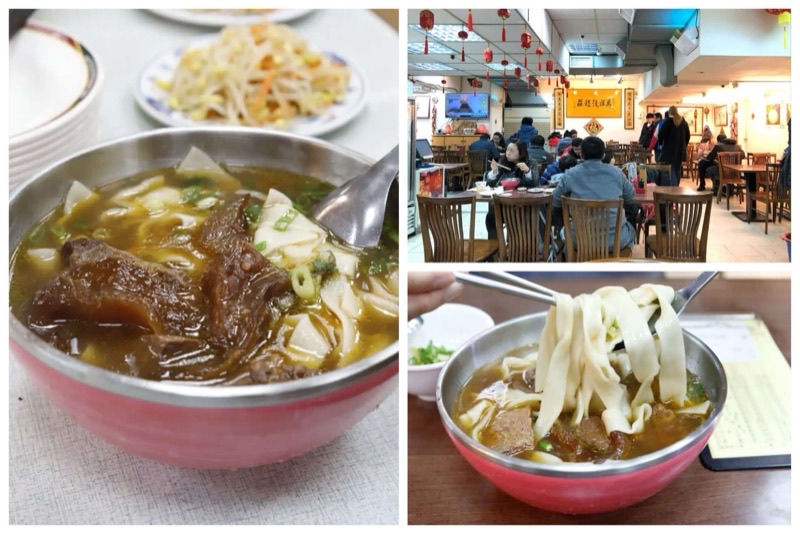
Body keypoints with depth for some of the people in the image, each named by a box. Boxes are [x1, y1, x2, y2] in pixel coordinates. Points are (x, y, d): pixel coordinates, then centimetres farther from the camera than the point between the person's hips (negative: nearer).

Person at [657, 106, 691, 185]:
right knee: (678, 170, 14)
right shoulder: (684, 123, 7)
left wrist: (661, 144, 7)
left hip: (669, 149, -5)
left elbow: (661, 134, -10)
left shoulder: (668, 122, -10)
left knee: (671, 171, -5)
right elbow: (688, 136, 14)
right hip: (680, 150, 5)